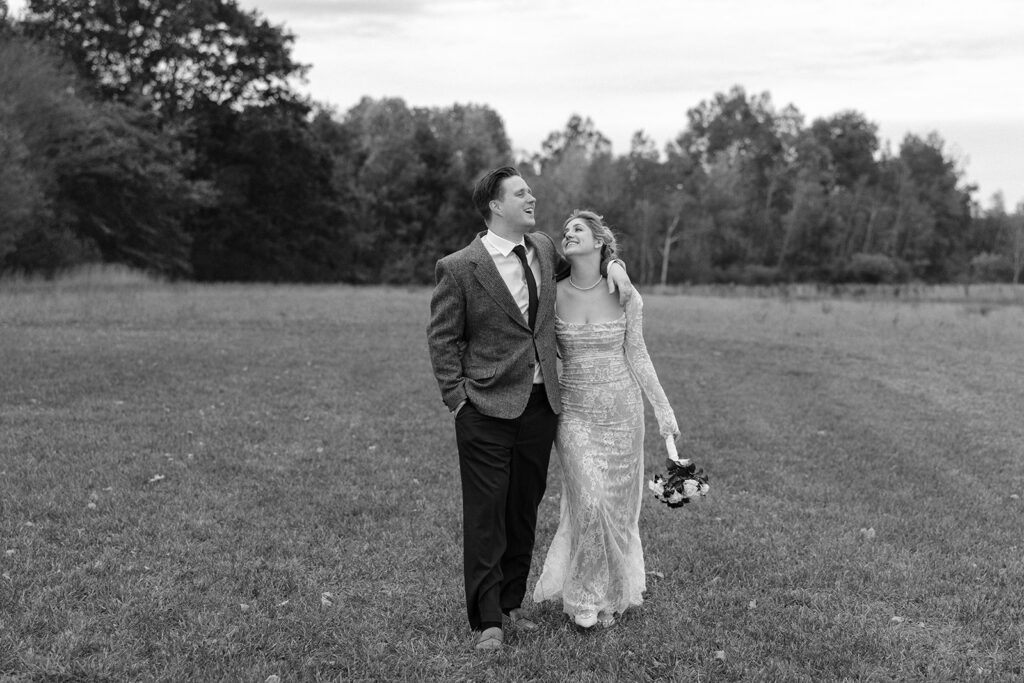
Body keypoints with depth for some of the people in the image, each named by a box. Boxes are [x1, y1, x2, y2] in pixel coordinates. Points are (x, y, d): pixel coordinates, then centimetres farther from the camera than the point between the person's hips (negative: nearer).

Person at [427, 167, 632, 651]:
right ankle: (487, 620, 9)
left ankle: (511, 603, 27)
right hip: (487, 410, -5)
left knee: (525, 511, 13)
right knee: (486, 516, 0)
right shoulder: (459, 268, -8)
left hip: (540, 405, 6)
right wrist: (457, 398, -9)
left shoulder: (543, 249, 8)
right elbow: (442, 339, -4)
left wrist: (612, 263, 8)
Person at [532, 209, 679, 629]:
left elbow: (637, 357, 3)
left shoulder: (625, 295, -3)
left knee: (618, 504, 7)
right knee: (587, 503, -9)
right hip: (575, 411, -1)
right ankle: (586, 598, 11)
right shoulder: (553, 296, -4)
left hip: (621, 409, 1)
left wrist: (663, 409, 2)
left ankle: (613, 593, 27)